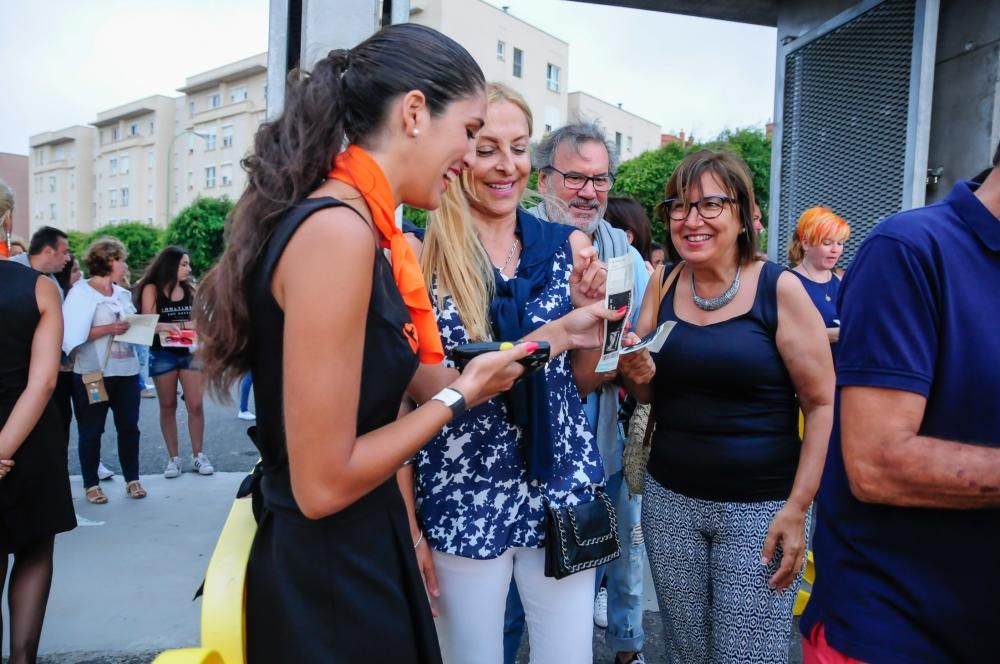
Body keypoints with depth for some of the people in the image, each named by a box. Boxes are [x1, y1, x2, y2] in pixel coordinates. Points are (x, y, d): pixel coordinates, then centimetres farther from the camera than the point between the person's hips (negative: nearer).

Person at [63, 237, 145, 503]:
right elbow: (74, 333, -16)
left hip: (126, 370, 6)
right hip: (93, 373, -6)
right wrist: (110, 328, -21)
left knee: (129, 426, 9)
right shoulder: (81, 292, -7)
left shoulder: (123, 293, 13)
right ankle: (91, 484, 16)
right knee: (91, 430, 6)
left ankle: (132, 479, 19)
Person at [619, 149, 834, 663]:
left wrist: (797, 508, -11)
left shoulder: (780, 289, -10)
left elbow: (822, 404, -7)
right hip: (669, 499, 4)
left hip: (760, 507, -3)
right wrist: (638, 375, -11)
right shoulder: (663, 285, 2)